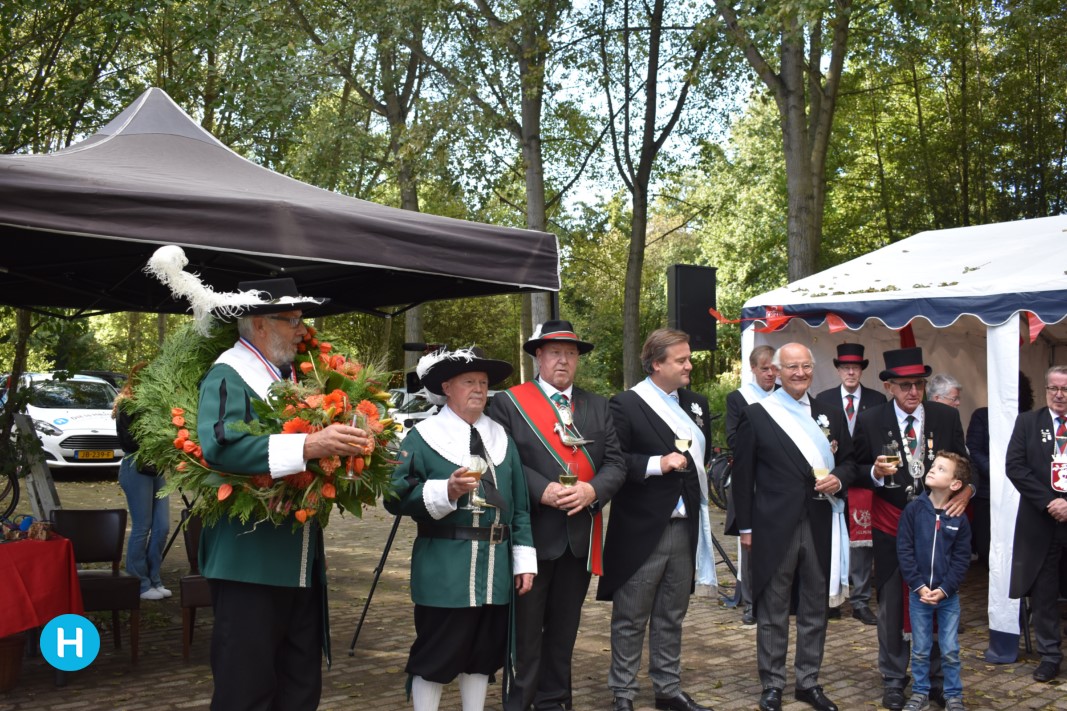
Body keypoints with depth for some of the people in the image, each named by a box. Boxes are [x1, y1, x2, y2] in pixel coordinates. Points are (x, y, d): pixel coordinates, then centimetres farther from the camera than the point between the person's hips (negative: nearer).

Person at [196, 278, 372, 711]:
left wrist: (344, 448, -1)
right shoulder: (228, 377, -12)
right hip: (250, 561, -8)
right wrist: (308, 446, -37)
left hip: (301, 561, 8)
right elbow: (220, 445, -31)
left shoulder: (289, 374, 14)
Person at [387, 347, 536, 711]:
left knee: (484, 653, 13)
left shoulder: (501, 438, 13)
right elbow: (395, 495, -10)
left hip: (495, 568, 5)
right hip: (443, 570, -5)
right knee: (435, 655, 1)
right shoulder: (423, 436, -2)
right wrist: (446, 491, -23)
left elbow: (520, 505, 12)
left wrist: (524, 560, 7)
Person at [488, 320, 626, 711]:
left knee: (564, 626, 12)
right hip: (530, 532, -4)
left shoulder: (597, 406, 11)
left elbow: (615, 463, 5)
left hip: (580, 535, 4)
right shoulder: (508, 403, -1)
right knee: (525, 627, 2)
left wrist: (592, 490, -14)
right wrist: (542, 491, -21)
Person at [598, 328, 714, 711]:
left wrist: (702, 474, 6)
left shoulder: (696, 403, 11)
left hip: (684, 527, 6)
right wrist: (658, 464, -22)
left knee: (672, 616, 16)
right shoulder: (626, 404, -10)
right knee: (631, 619, 5)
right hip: (642, 530, -6)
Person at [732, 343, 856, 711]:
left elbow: (849, 460, 15)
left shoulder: (831, 413, 9)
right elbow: (743, 476, -1)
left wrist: (838, 479, -8)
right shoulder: (757, 415, -2)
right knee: (772, 611, 5)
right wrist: (745, 527, -3)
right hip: (775, 527, -3)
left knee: (815, 608, 11)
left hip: (819, 525, 4)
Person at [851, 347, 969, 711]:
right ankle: (893, 681, 22)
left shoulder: (947, 417, -1)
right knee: (892, 605, 7)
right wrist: (875, 472, -21)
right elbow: (857, 472, 1)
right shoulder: (869, 421, -5)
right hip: (891, 527, -1)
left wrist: (966, 490, -13)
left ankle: (935, 678, 24)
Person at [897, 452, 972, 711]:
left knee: (950, 651, 6)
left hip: (948, 595, 0)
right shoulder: (913, 510, -6)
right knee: (920, 650, 10)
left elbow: (962, 559, -3)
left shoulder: (959, 519, -5)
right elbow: (904, 551, -5)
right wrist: (919, 586, -11)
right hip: (918, 593, 0)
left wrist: (944, 589, -12)